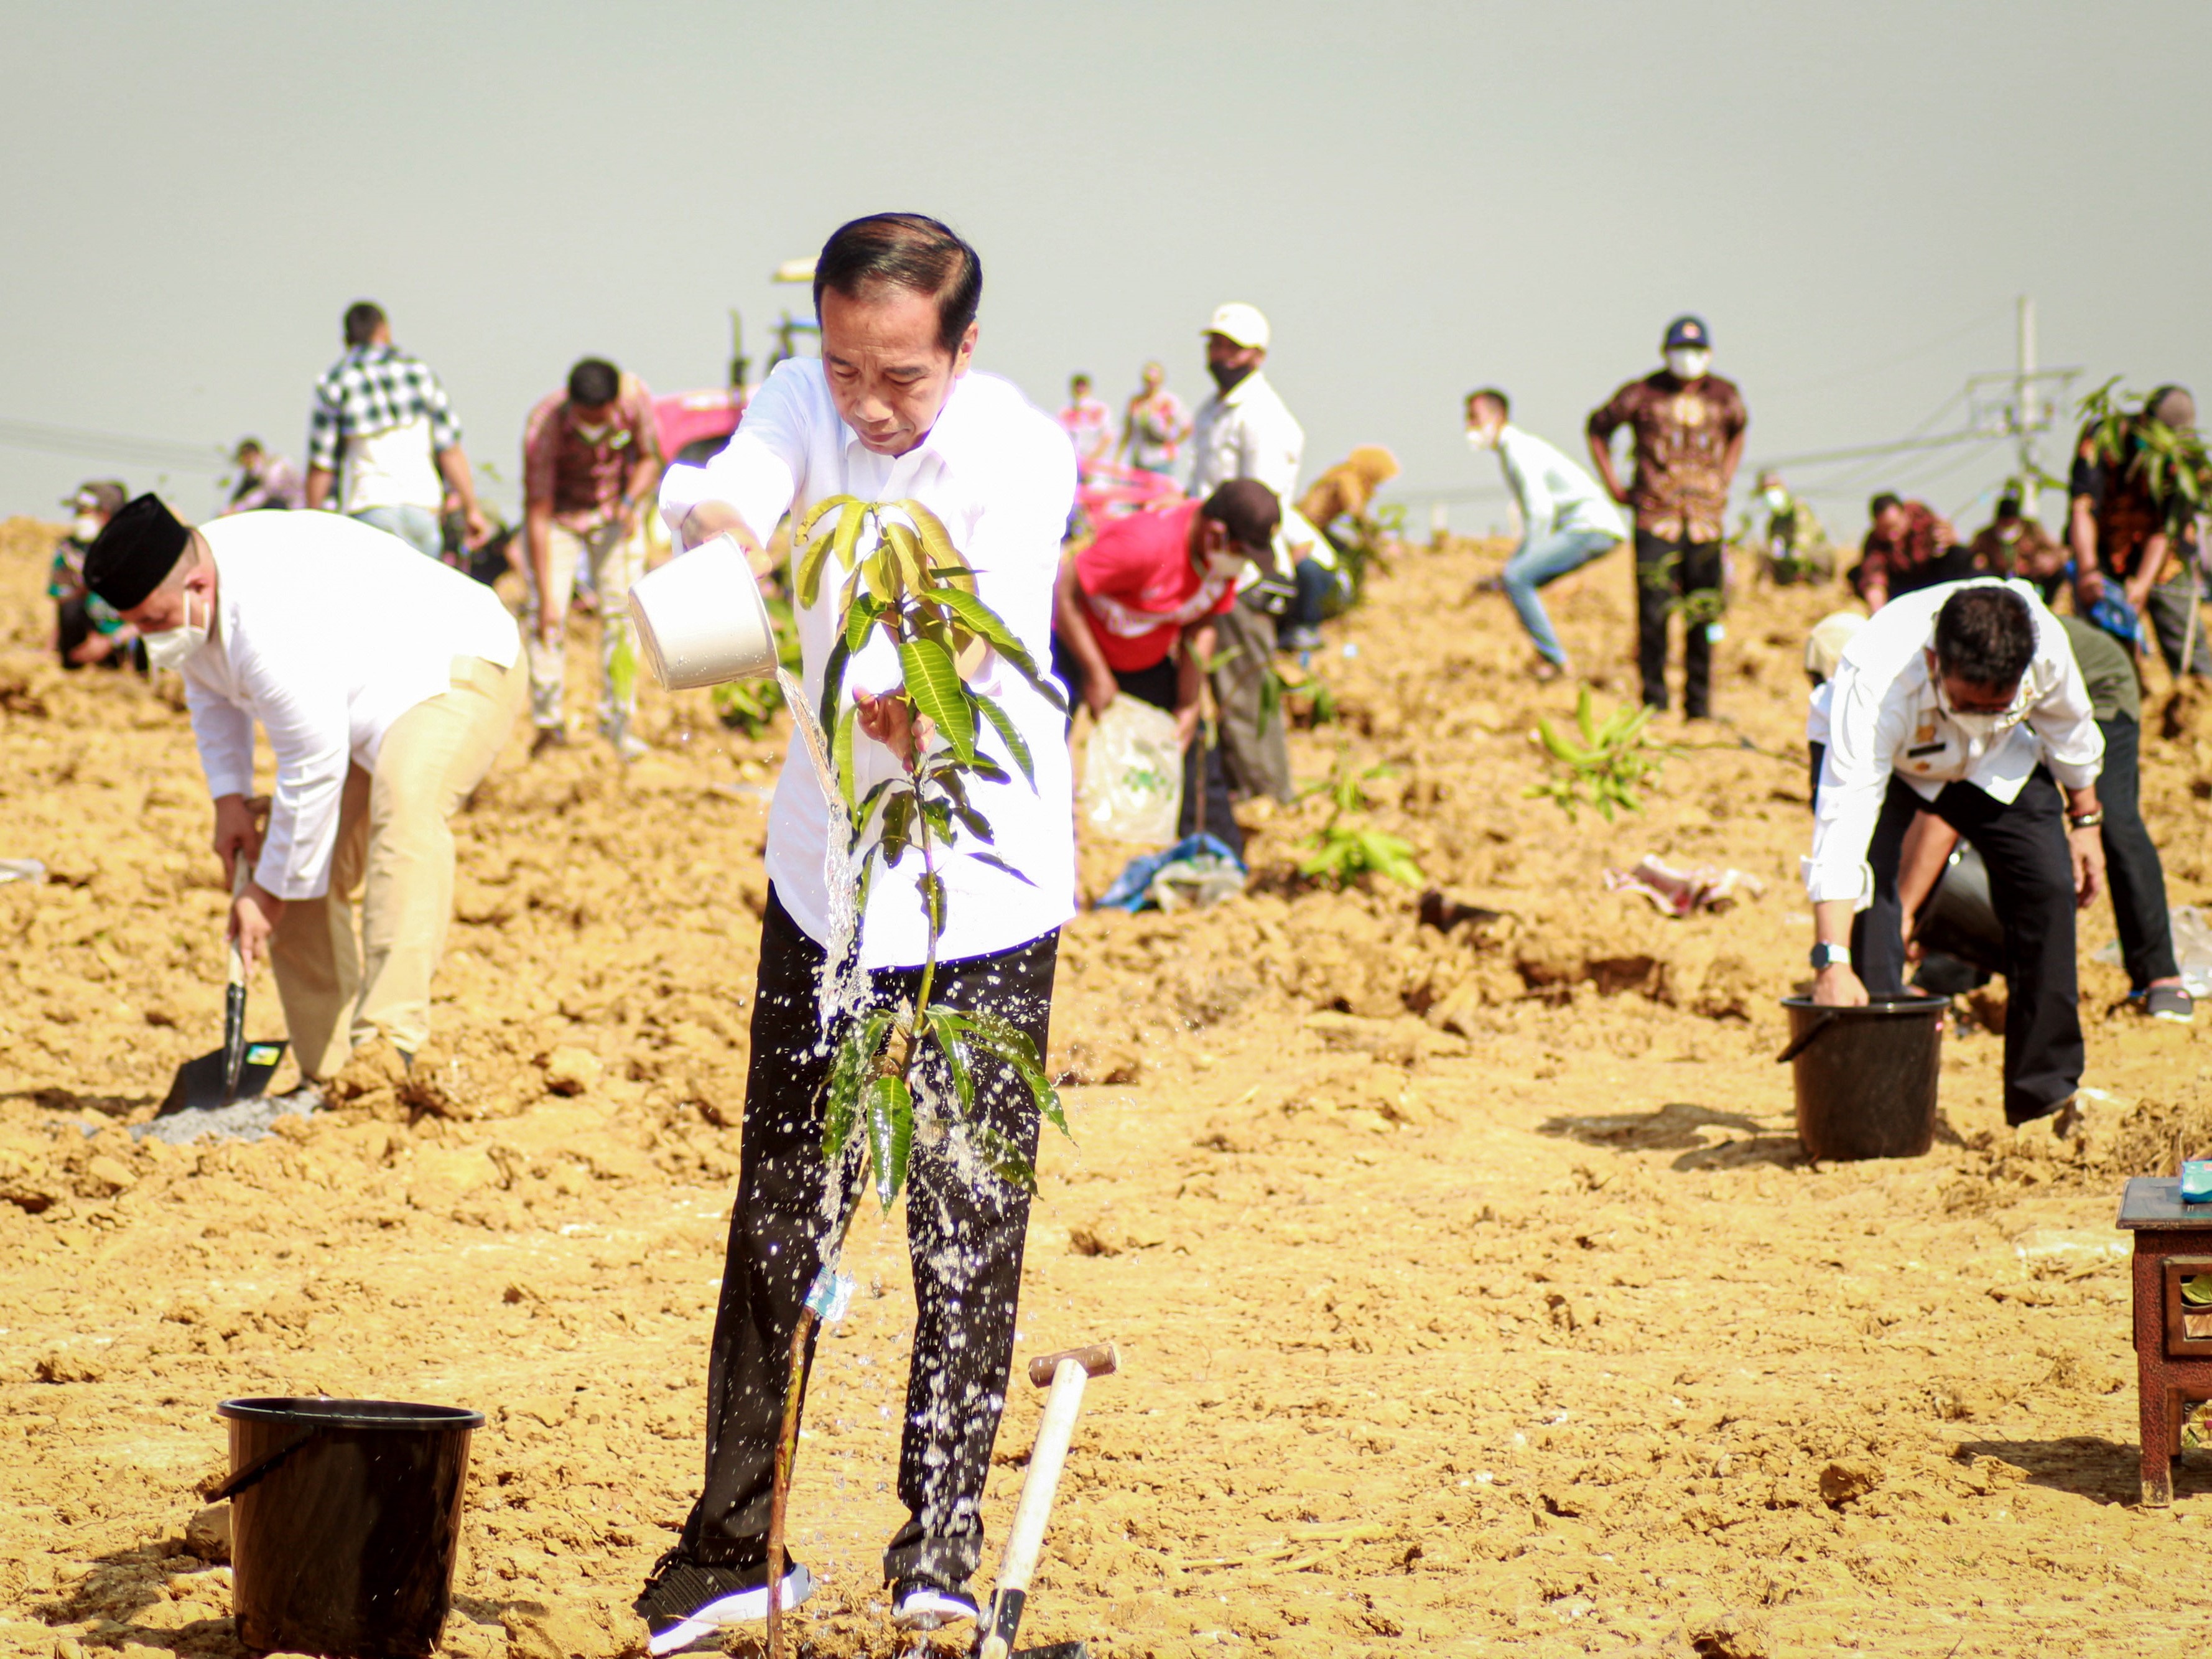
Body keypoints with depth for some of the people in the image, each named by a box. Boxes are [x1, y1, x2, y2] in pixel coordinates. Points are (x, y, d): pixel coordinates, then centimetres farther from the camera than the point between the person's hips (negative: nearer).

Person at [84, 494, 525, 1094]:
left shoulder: (274, 630, -37)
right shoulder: (182, 600, -6)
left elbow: (314, 771, -30)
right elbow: (210, 692, 16)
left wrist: (271, 891, -20)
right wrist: (229, 800, 5)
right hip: (359, 702, 11)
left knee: (404, 804, -38)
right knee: (308, 874, 4)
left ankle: (389, 1037, -48)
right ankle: (327, 1075, 10)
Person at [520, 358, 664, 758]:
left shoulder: (635, 397, -24)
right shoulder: (543, 428, -32)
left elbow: (649, 458, -5)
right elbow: (537, 514, -30)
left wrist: (629, 503, -26)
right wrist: (546, 598, -31)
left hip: (615, 515, 2)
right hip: (559, 516, -2)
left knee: (622, 611, -8)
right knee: (545, 614, -15)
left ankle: (618, 723, 0)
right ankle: (549, 721, -5)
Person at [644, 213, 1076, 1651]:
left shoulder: (1021, 455, -17)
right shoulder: (809, 401, -7)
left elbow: (1003, 664, -28)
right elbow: (740, 480, -27)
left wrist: (913, 713, -50)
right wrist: (715, 522, -51)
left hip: (982, 889, -3)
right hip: (824, 870, 4)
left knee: (968, 1242, -6)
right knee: (777, 1226, 8)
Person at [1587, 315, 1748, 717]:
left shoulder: (1725, 395, 7)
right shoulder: (1642, 395, -1)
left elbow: (1737, 431, 30)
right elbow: (1598, 428, 14)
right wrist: (1614, 486, 9)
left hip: (1706, 521, 3)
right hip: (1656, 521, -3)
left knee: (1704, 619, 4)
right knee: (1653, 615, -7)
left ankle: (1699, 710, 13)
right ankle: (1654, 705, 3)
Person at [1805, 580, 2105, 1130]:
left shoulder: (2045, 642, -35)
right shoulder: (1875, 684, -46)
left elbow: (2067, 723, -9)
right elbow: (1843, 818, -51)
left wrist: (2085, 818, 3)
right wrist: (1832, 962, -58)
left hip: (1994, 760, 3)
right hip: (1872, 753, -3)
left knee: (2048, 883, -9)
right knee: (1868, 885, -26)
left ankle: (2045, 1090, 3)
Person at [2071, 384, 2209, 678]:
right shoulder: (2102, 438, -22)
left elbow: (2166, 529, -20)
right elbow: (2082, 508, -29)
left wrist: (2142, 586, -30)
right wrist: (2087, 570, -40)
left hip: (2162, 556, 1)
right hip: (2102, 552, -1)